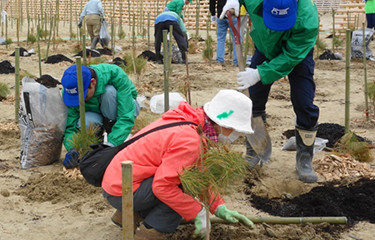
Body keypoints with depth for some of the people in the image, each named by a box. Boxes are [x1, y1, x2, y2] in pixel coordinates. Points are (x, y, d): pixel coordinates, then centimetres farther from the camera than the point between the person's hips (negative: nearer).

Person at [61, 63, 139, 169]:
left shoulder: (116, 75, -35)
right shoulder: (69, 90, -26)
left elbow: (126, 117, -37)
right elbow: (70, 126, -22)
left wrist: (111, 145, -47)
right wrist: (72, 149, -42)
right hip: (95, 114, 2)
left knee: (109, 91, -36)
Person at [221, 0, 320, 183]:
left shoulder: (307, 22, -43)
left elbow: (290, 58, -36)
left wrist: (260, 74, -39)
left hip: (297, 53, -3)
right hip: (265, 49, 3)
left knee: (304, 105, -11)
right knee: (254, 101, 4)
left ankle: (305, 158, 7)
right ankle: (253, 151, 22)